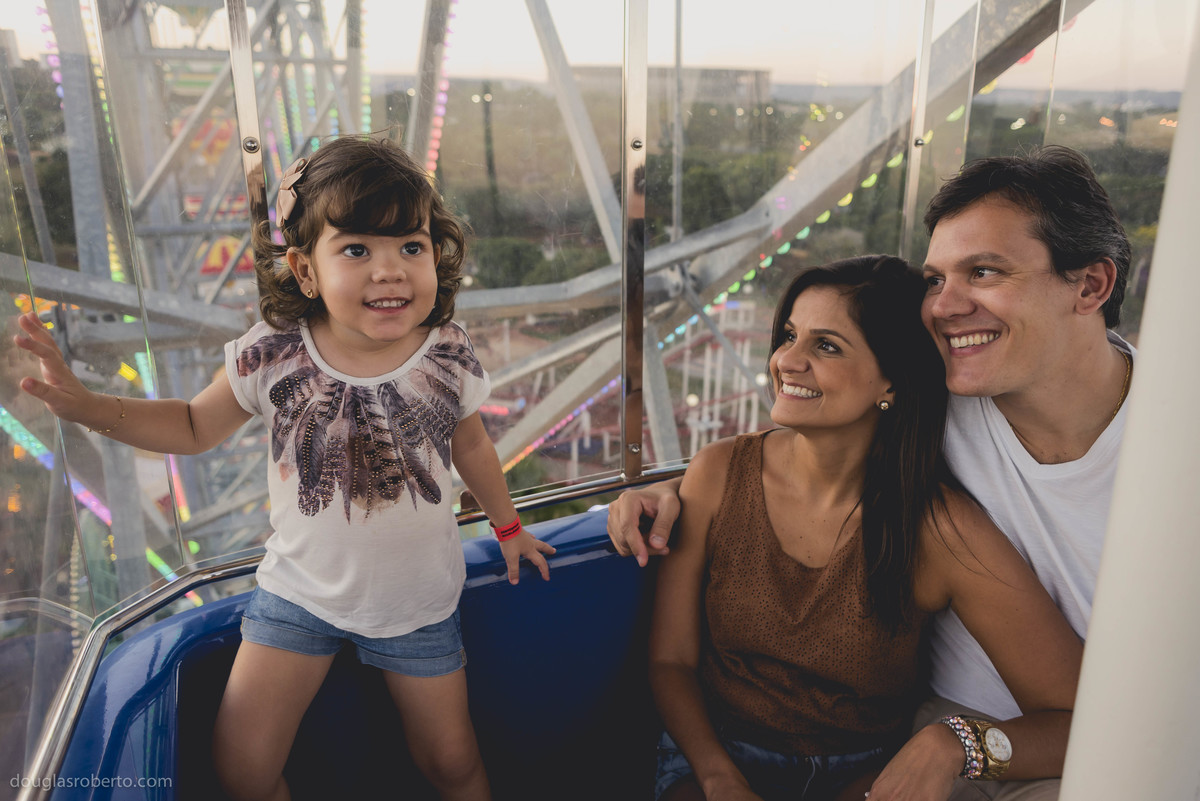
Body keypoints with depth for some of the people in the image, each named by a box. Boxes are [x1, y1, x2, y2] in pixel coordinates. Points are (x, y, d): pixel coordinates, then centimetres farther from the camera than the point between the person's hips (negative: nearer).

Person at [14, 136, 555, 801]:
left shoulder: (450, 358, -16)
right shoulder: (271, 357, -18)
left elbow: (470, 445, 3)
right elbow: (195, 427, 0)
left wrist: (507, 525, 15)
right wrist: (86, 406, -12)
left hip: (417, 599, 0)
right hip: (300, 590, 1)